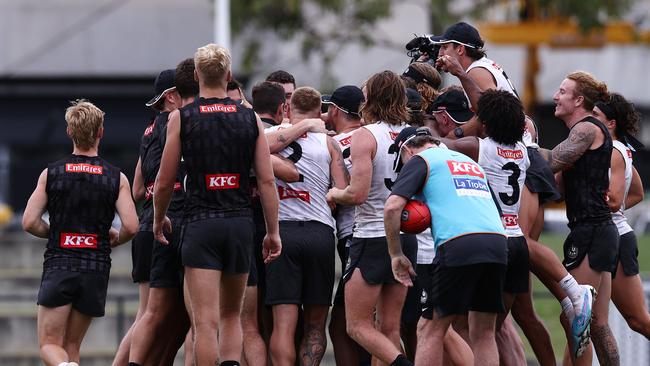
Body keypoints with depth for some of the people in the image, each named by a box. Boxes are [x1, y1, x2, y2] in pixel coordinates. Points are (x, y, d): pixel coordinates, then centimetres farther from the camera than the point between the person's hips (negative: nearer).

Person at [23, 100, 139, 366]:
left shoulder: (50, 174, 1)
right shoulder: (117, 178, 1)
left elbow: (29, 223, -3)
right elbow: (131, 227, -7)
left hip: (58, 266, -2)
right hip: (96, 269, 2)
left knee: (49, 345, 0)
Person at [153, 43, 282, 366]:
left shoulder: (180, 118, -2)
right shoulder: (249, 118, 4)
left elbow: (164, 183, 1)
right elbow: (267, 181, 1)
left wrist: (159, 220, 18)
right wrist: (273, 232, 8)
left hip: (200, 224, -3)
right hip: (240, 224, 3)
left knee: (205, 322, -5)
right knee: (231, 315, 16)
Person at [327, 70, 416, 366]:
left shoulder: (365, 136, -11)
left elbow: (357, 194, -18)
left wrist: (335, 194, 1)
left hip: (373, 238, -7)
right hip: (406, 238, 7)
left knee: (358, 325, -1)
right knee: (390, 329, 9)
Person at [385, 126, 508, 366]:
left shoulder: (419, 161, 11)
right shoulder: (469, 162, 32)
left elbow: (392, 207, -2)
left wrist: (396, 255, 8)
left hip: (458, 245, -6)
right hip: (497, 241, 6)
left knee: (430, 330, 3)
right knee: (483, 334, 13)